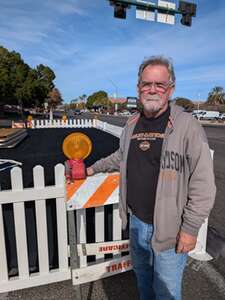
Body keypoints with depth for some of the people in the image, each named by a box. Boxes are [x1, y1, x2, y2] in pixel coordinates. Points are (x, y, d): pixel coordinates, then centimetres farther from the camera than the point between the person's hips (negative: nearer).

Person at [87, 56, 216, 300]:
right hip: (136, 221, 6)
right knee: (141, 273, 28)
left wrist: (191, 228, -16)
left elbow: (203, 184, -17)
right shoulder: (132, 124, 3)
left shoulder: (187, 125, -17)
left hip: (169, 227, -5)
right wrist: (93, 168, 22)